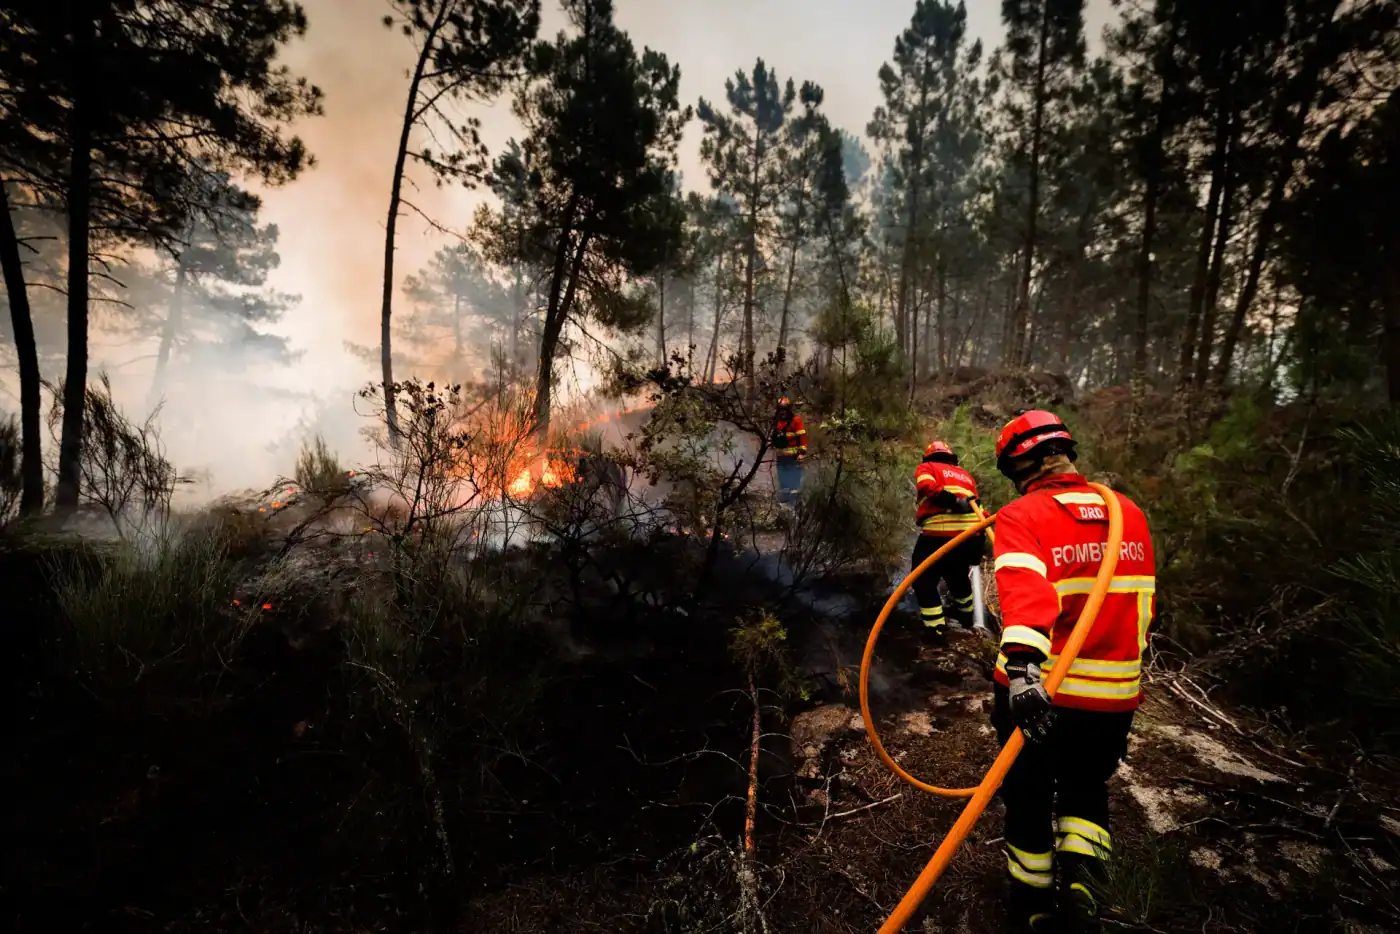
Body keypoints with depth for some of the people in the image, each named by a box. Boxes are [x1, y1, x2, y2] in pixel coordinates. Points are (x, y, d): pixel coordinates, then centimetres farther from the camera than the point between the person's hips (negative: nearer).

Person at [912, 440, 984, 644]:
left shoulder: (926, 468, 16)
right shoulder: (965, 474, 29)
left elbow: (926, 486, -9)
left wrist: (952, 501, -17)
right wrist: (980, 542, 25)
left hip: (939, 532, -5)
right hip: (972, 534, 6)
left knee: (924, 580, 8)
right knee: (957, 574, 30)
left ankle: (936, 629, 2)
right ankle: (965, 614, 48)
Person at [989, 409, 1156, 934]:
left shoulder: (1021, 518, -13)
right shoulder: (1131, 514, 3)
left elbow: (1024, 590, -31)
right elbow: (1141, 604, 13)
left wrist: (1021, 663, -41)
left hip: (1037, 691, -4)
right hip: (1115, 696, 4)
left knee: (1029, 799, 19)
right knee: (1086, 791, 29)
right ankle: (1081, 885, 11)